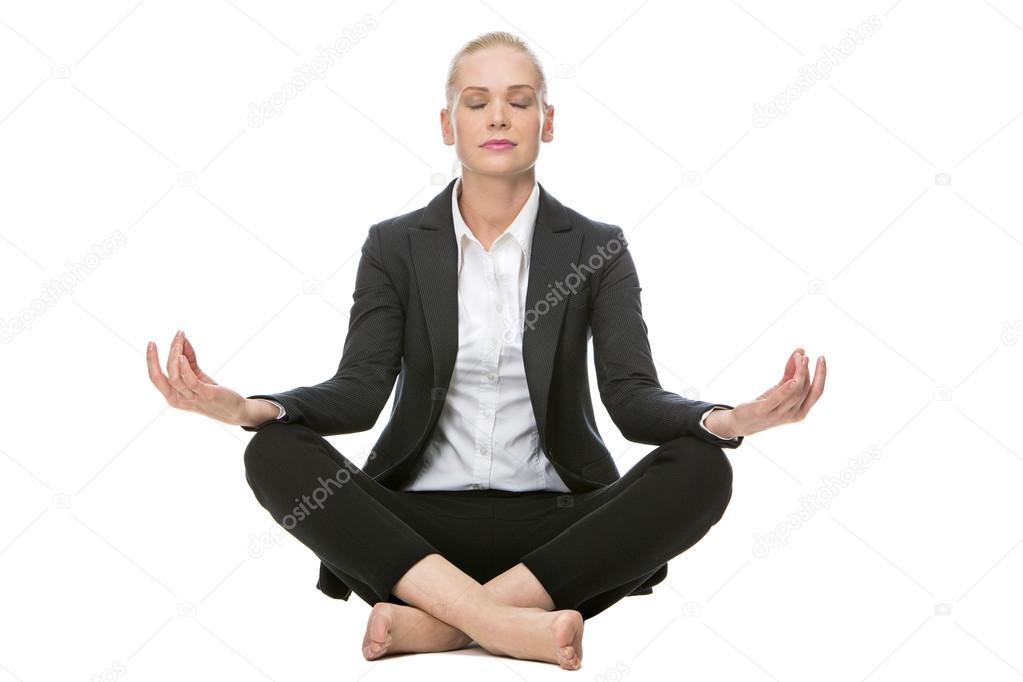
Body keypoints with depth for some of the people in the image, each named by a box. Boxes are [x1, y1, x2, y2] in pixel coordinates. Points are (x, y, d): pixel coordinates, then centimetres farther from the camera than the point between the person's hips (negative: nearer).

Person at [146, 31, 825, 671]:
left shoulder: (596, 249, 5)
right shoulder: (396, 245, 6)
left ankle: (434, 623, -31)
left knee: (701, 470, -27)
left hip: (552, 524, 0)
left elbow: (633, 396, -7)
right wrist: (249, 408, -26)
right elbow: (359, 391, -4)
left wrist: (729, 419, -30)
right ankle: (499, 622, -35)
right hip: (419, 524, 0)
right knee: (276, 453, -24)